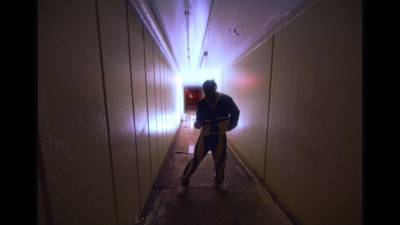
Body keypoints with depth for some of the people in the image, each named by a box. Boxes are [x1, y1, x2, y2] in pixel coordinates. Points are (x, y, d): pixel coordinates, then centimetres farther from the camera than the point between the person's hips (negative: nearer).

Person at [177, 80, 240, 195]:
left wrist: (230, 126, 2)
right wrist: (198, 123, -26)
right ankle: (184, 182, 26)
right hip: (205, 135, 0)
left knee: (220, 159, 11)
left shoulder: (225, 100, -11)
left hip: (220, 136, 1)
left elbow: (235, 112, 4)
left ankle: (220, 180, 44)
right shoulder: (201, 103, -9)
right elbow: (199, 118, -3)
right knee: (196, 159, 1)